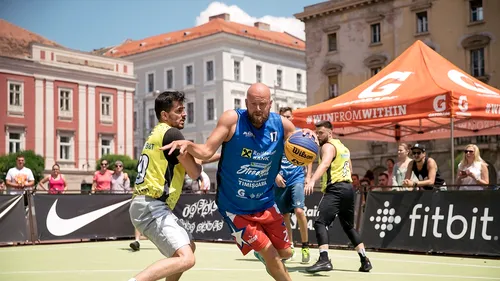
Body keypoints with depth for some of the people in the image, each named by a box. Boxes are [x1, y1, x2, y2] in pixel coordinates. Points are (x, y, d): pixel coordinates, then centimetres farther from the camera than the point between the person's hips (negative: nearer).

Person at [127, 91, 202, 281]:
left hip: (148, 206, 10)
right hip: (152, 207, -10)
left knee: (189, 247, 22)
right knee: (186, 258, -22)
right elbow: (194, 172, -4)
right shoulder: (172, 133, -9)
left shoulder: (157, 134, 20)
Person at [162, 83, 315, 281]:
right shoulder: (232, 119, -17)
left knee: (285, 252, 16)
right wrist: (188, 145, -39)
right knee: (272, 258, -4)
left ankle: (262, 251, 50)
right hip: (235, 208, -4)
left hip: (265, 203, 4)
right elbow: (206, 152, -18)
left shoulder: (282, 125, -7)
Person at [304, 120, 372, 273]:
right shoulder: (342, 146, 22)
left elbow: (325, 164, -27)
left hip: (335, 189, -10)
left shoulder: (328, 146, -6)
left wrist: (312, 181, -41)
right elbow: (350, 168, 33)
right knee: (349, 226, 21)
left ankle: (324, 260, -31)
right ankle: (365, 260, 23)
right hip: (348, 188, 10)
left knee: (320, 222, -17)